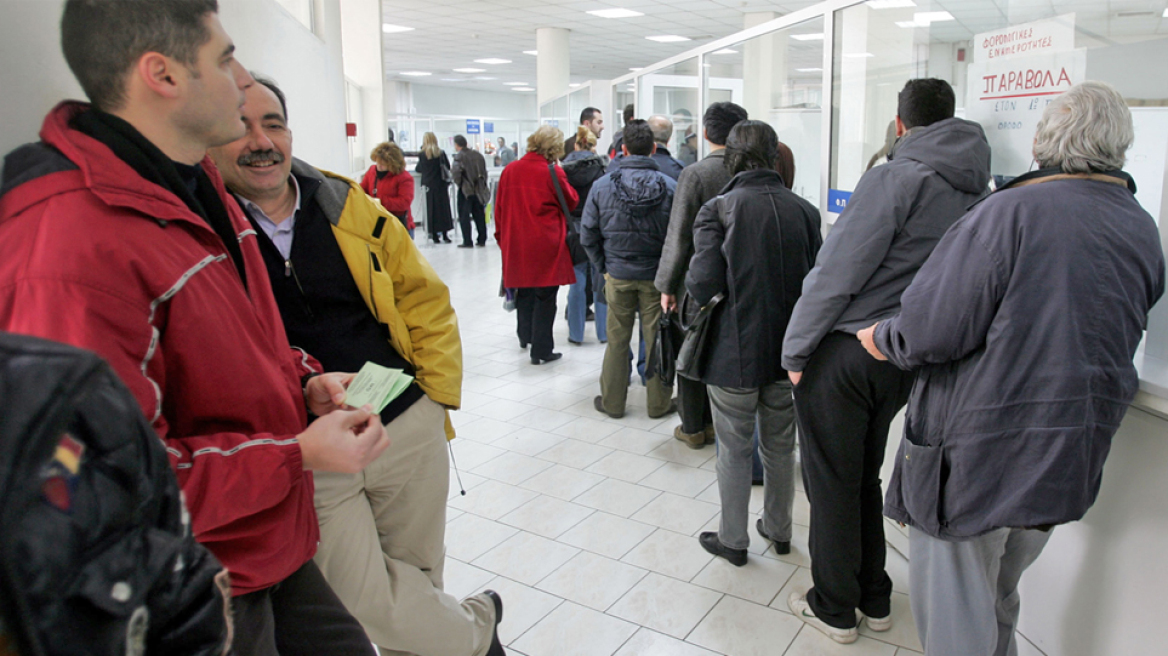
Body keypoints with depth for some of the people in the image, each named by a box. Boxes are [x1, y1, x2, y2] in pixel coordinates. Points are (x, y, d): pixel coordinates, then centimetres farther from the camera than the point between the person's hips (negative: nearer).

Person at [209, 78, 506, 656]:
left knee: (417, 578, 17)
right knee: (366, 602, -3)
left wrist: (438, 393, 0)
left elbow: (425, 298, 8)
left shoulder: (352, 209, 2)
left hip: (409, 429, 3)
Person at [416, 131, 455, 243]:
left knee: (431, 208, 5)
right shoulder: (441, 153, -1)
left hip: (429, 185, -1)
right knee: (443, 207, 6)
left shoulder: (422, 154, -6)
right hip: (441, 184, 1)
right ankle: (444, 234, 6)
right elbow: (448, 166, 8)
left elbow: (419, 169, 4)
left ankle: (435, 235, 5)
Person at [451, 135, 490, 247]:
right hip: (479, 189, 6)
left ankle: (467, 241, -2)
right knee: (479, 215, 13)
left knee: (464, 216, 1)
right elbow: (484, 171, 11)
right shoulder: (478, 154, 8)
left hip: (465, 190, -6)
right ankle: (482, 240, 15)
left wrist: (458, 183, -3)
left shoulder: (459, 156, -11)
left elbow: (456, 172, -22)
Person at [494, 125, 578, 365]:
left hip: (516, 244, 5)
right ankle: (541, 350, 7)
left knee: (524, 291, 22)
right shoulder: (553, 172, -11)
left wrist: (502, 237, 20)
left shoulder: (509, 170, 3)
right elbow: (571, 202, 2)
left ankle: (525, 336, 38)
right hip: (546, 244, -5)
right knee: (545, 296, 3)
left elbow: (499, 208, 9)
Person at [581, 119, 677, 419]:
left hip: (618, 274, 1)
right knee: (656, 340, 10)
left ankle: (612, 401, 24)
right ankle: (659, 403, 22)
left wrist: (604, 267, 9)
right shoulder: (670, 186, -11)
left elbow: (588, 235, -2)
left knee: (617, 340, 13)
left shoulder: (602, 185, -6)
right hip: (657, 276, -1)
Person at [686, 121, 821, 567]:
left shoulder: (718, 209, -14)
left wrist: (687, 285, 3)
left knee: (734, 450, 11)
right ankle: (778, 530, 37)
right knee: (780, 445, 20)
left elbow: (703, 286, -19)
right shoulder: (803, 210, -2)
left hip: (736, 351, -4)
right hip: (789, 350, 4)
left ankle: (733, 540, 25)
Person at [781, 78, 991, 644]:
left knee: (831, 484, 8)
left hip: (844, 356, -7)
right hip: (906, 360, 7)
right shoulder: (978, 194, 6)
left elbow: (837, 272, -18)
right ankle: (874, 599, 34)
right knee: (865, 477, 22)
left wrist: (795, 348, -10)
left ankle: (834, 608, 23)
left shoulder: (895, 179, -15)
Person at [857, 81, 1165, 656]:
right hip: (1068, 462, 8)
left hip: (977, 454, -7)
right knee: (998, 603, 28)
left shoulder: (1014, 211, -18)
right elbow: (1108, 339, 17)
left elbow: (932, 331, -22)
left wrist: (883, 337, -2)